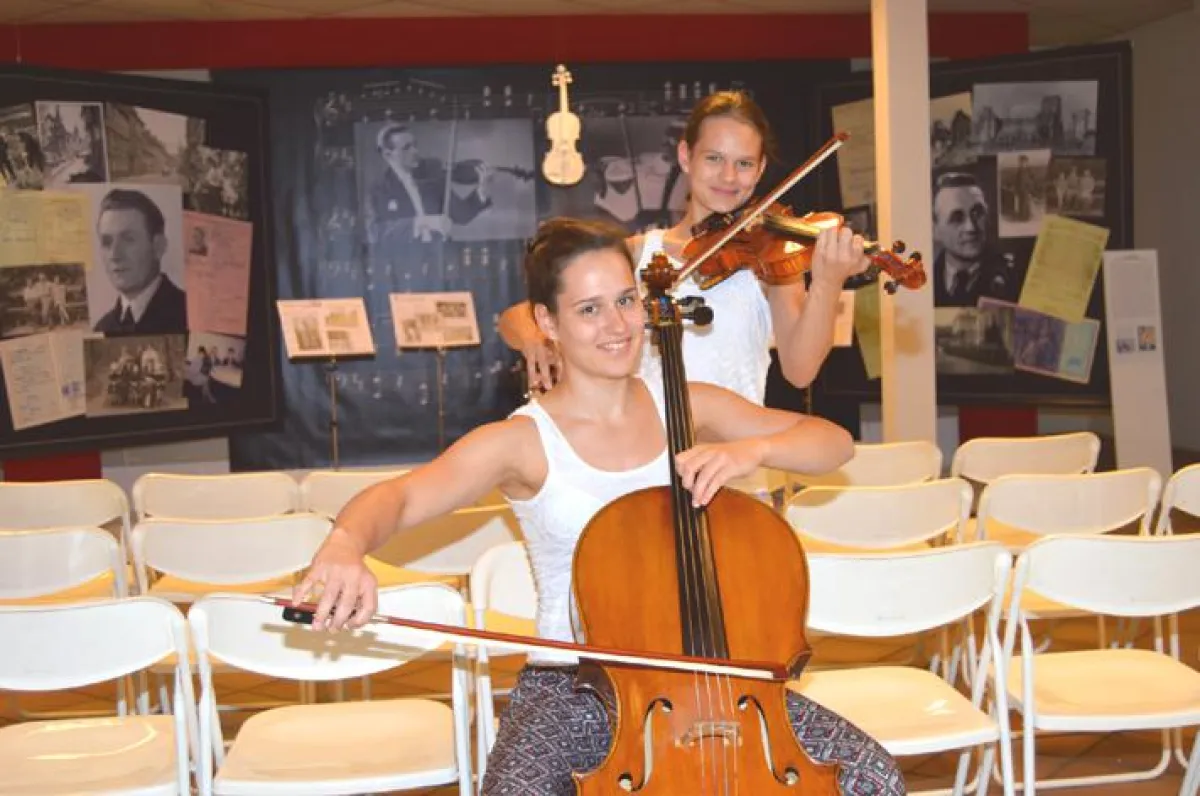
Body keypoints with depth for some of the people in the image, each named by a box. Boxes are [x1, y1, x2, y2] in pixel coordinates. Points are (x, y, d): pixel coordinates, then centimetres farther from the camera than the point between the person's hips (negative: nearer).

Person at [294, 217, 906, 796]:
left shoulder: (689, 408, 4)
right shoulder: (521, 444, -6)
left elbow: (834, 442, 4)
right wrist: (347, 543, -44)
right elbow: (398, 498, -20)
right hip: (571, 686, -3)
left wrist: (754, 449, -17)